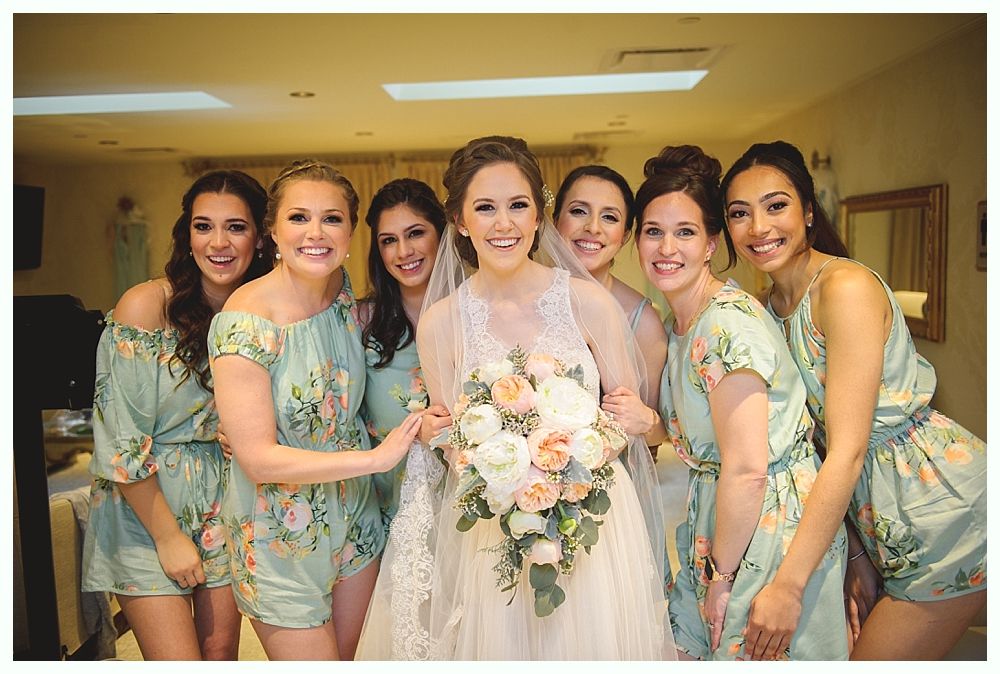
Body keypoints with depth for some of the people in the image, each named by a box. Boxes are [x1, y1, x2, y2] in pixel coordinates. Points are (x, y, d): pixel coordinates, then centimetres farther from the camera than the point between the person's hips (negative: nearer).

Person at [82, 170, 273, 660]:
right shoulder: (145, 305, -16)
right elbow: (120, 441, -16)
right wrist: (168, 536, -12)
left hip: (222, 504, 4)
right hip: (145, 508, -4)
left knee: (222, 651, 12)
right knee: (180, 661, -1)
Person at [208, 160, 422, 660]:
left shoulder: (345, 290, -5)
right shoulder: (247, 320, -24)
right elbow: (258, 458, -25)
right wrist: (376, 457, -26)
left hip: (353, 515, 6)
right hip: (282, 535, -5)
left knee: (347, 656, 22)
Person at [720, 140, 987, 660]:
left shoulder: (847, 286, -22)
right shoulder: (768, 308, 2)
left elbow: (848, 449, -25)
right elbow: (815, 434, 3)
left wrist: (787, 584, -24)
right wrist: (854, 554, -1)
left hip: (944, 507, -7)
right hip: (881, 519, 7)